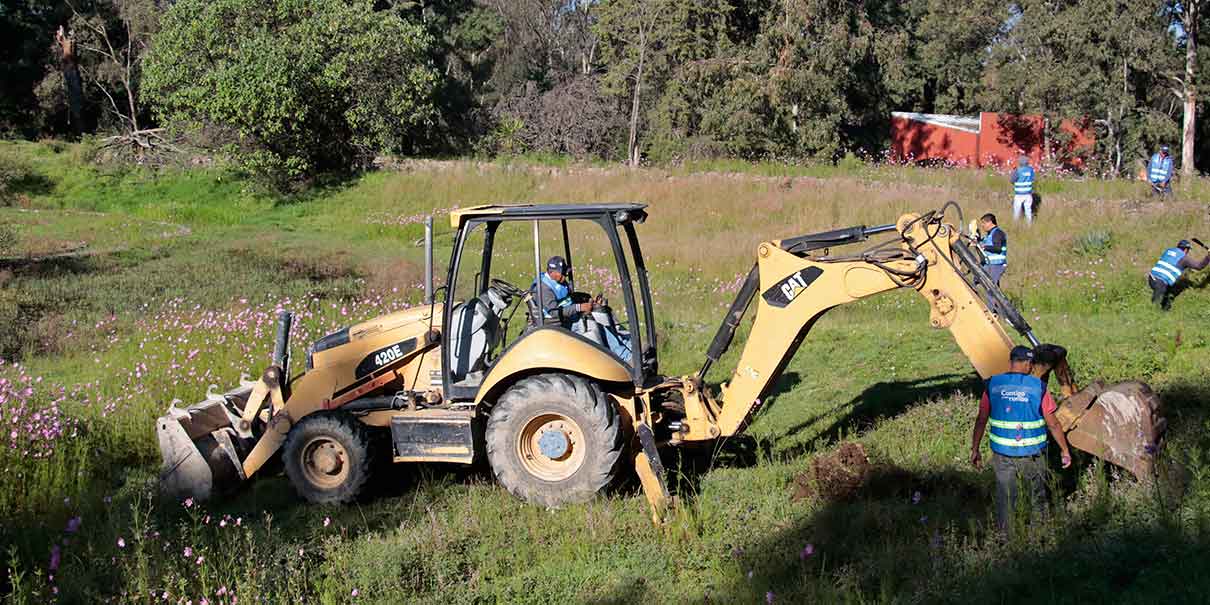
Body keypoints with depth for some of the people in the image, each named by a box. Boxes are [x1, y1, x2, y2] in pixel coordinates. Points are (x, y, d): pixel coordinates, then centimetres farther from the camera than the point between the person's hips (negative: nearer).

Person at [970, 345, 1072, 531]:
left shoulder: (992, 385, -3)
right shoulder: (1038, 387, -9)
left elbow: (981, 420, 1)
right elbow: (1053, 424, -5)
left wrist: (974, 449, 10)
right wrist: (1065, 451, 6)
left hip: (1002, 453, 2)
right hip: (1032, 453, -2)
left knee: (1004, 498, 13)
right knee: (1037, 496, 17)